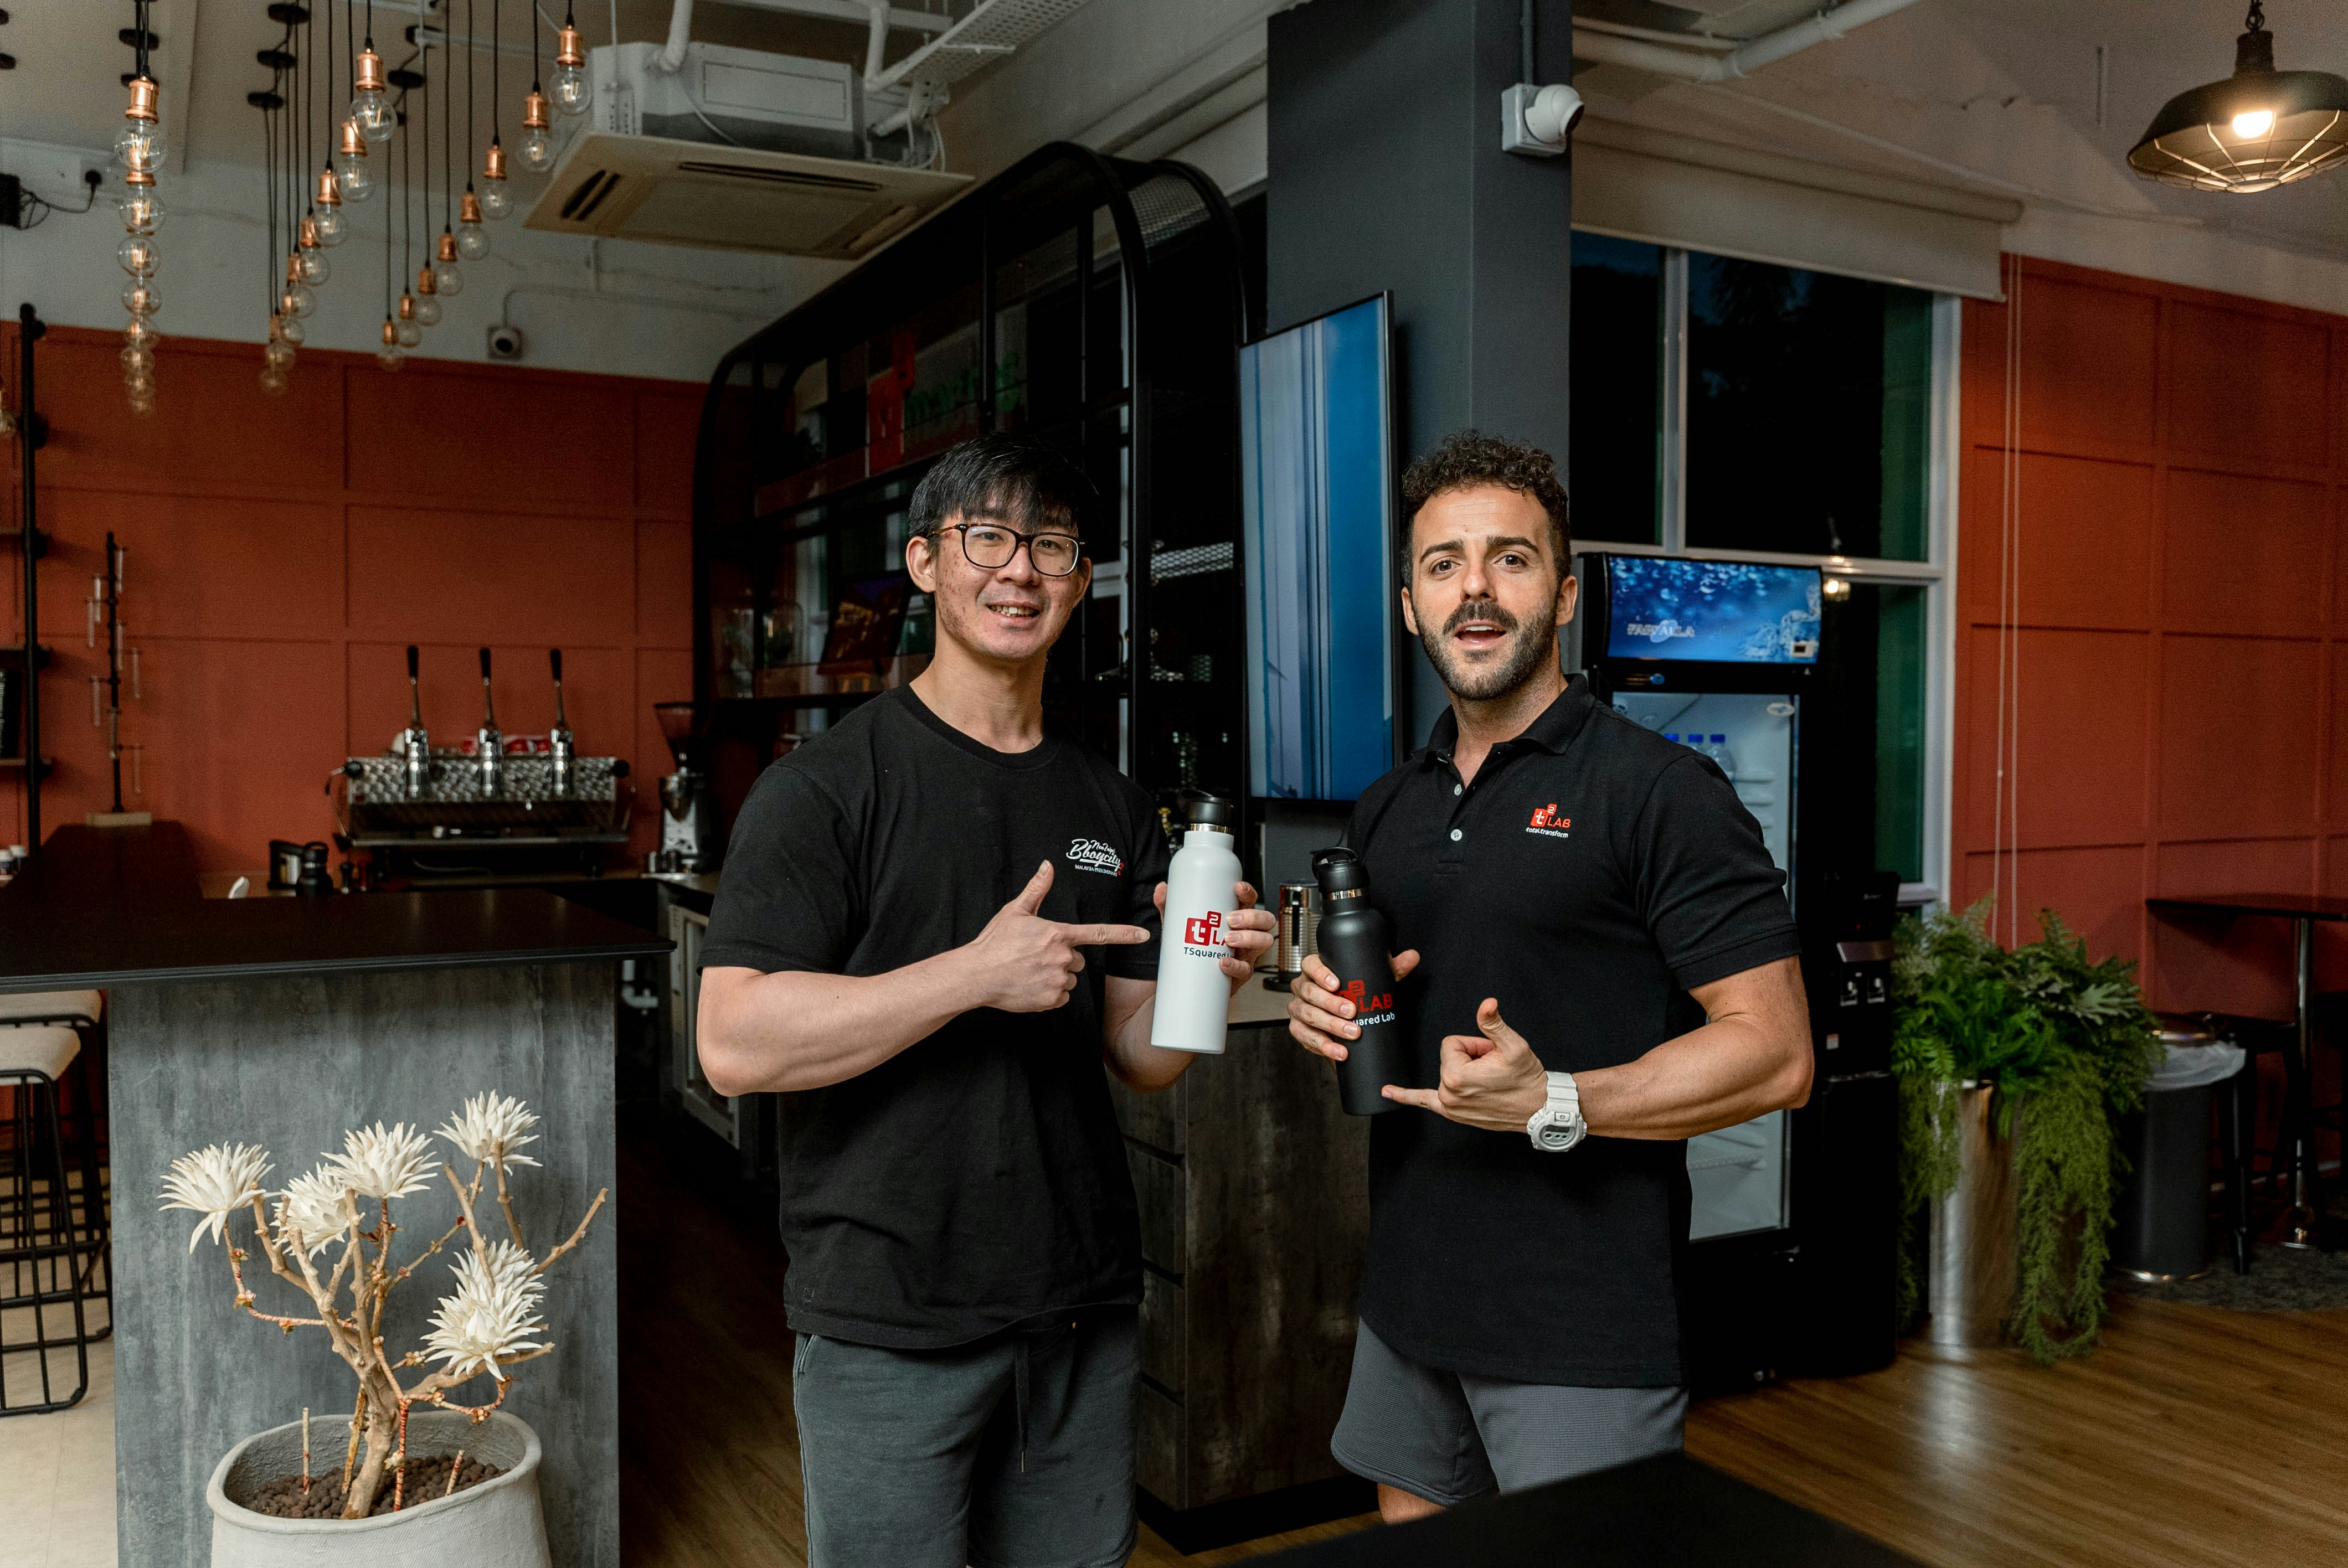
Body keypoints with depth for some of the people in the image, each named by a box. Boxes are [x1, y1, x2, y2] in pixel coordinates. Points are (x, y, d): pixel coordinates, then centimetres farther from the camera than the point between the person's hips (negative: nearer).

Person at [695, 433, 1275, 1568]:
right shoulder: (827, 786, -8)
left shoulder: (1111, 806, 8)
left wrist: (1208, 979, -11)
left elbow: (1140, 1058, 10)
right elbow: (735, 1045, -18)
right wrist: (976, 974, -23)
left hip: (1084, 1313, 5)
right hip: (889, 1330, -5)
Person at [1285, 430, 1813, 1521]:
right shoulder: (1384, 813, 10)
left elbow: (1775, 1053, -15)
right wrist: (1323, 1011, -1)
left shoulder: (1656, 792, -12)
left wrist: (1552, 1103, -26)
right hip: (1407, 1303, 7)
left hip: (1583, 1335, -6)